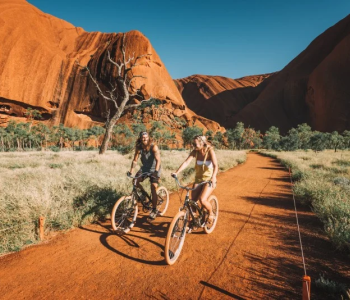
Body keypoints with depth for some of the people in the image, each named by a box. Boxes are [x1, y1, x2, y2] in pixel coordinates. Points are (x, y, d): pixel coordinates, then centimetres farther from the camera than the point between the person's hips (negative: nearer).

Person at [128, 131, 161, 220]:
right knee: (135, 181, -19)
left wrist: (156, 171, -44)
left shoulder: (153, 147, -22)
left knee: (153, 189, -12)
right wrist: (131, 171, -17)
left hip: (154, 169, -4)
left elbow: (158, 160, -30)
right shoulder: (139, 148, -8)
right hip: (144, 168, 4)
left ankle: (154, 210, 1)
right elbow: (135, 160, -5)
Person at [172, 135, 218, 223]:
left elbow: (215, 165, -29)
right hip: (198, 179, 5)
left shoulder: (210, 151, -17)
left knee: (202, 200, -21)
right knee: (193, 200, -1)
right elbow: (186, 162, -15)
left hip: (209, 179, -4)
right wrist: (176, 172, -29)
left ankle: (211, 213, 9)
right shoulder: (195, 152, -6)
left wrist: (213, 177, -47)